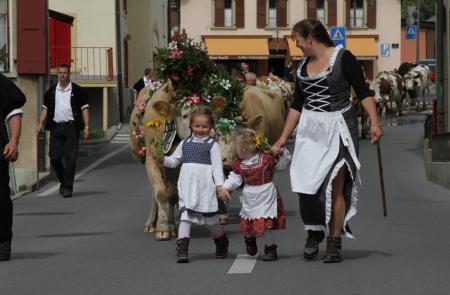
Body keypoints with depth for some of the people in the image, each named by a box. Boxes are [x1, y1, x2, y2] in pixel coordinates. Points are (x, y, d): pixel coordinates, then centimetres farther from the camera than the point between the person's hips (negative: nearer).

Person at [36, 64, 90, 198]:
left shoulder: (77, 91, 2)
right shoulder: (51, 91, 13)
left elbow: (84, 109, 2)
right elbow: (46, 108, 16)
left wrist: (86, 127, -6)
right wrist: (41, 123, 3)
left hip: (71, 128, -3)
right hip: (56, 128, 3)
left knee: (70, 159, -6)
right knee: (54, 157, 0)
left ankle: (68, 187, 0)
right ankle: (63, 181, 22)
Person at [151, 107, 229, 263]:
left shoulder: (212, 145, 1)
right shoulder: (185, 143, 12)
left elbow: (217, 166, -4)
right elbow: (174, 161, 15)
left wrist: (219, 185, -12)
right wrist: (161, 158, -2)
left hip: (205, 186, -2)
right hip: (187, 185, 3)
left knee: (210, 216, 7)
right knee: (185, 214, -8)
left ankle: (222, 243, 31)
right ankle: (182, 249, -12)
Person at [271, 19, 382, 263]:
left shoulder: (342, 58, -7)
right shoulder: (303, 67, 11)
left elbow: (363, 92, -8)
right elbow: (297, 105, 17)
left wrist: (374, 122, -18)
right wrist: (283, 138, 17)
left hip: (338, 128, -5)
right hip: (310, 130, 5)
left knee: (335, 186, -6)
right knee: (307, 184, -2)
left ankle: (334, 243, 1)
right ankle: (314, 233, 17)